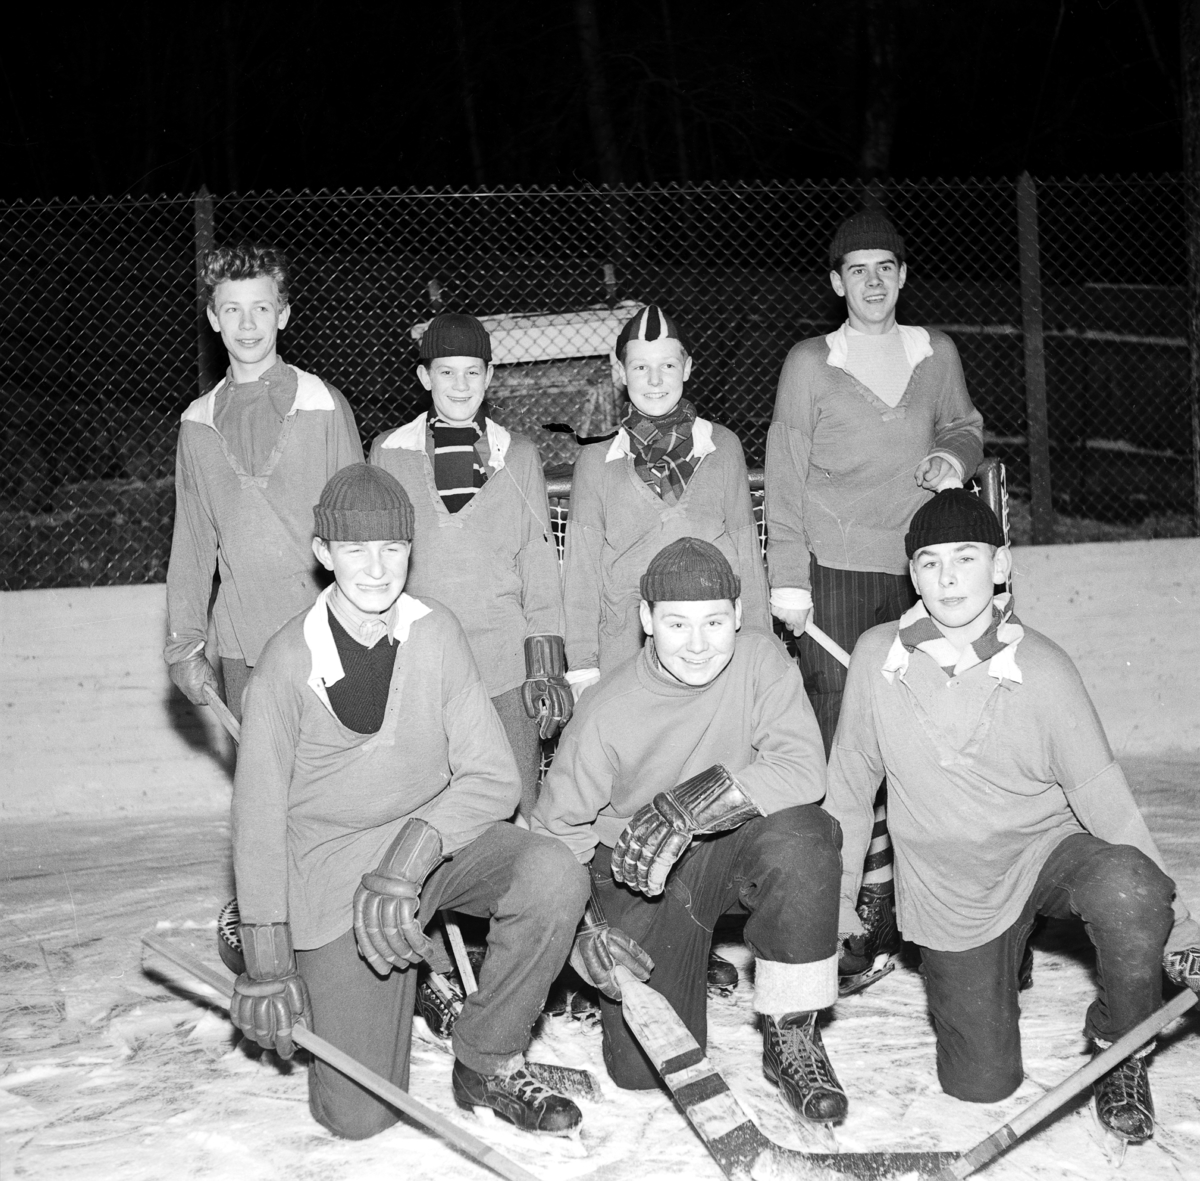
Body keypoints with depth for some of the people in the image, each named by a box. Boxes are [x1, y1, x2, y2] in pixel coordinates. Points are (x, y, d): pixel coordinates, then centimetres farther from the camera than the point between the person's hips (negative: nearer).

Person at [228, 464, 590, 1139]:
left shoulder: (437, 634, -6)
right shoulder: (290, 660, -13)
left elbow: (494, 777, -10)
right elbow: (259, 813, -8)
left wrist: (413, 850, -27)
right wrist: (265, 962, -9)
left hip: (440, 837, 3)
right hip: (334, 868, -2)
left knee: (555, 877, -29)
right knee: (360, 1116, -7)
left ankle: (488, 1064, -6)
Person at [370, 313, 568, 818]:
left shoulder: (519, 455, 8)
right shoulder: (388, 453, 7)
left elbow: (540, 565, 9)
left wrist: (546, 667, 3)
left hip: (505, 663, 0)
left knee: (517, 816, 0)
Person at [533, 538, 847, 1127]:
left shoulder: (760, 660, -14)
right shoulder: (606, 710, -18)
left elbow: (803, 770, -25)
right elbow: (556, 827, -9)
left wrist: (697, 800, -39)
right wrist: (578, 936, -24)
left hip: (736, 848, 1)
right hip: (642, 877, -1)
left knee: (801, 836, -35)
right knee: (643, 1068, -12)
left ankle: (790, 1033, -14)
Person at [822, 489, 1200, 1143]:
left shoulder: (1041, 669, -16)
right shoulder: (877, 657, -12)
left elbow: (1103, 799, -12)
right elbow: (849, 788, 1)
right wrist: (836, 905, 8)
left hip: (1049, 847, -1)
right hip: (948, 888, 2)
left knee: (1128, 894, -35)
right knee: (980, 1084, 0)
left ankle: (1119, 1048, -4)